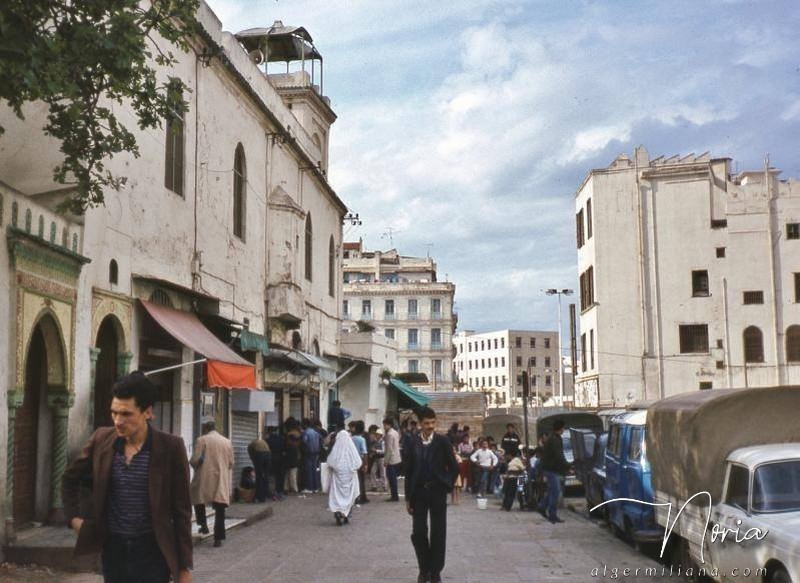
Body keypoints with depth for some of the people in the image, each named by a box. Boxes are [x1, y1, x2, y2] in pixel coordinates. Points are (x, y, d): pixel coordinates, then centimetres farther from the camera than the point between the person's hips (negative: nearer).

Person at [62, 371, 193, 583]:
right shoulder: (102, 440, -1)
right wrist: (74, 517, 4)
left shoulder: (170, 447, -10)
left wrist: (184, 566, -6)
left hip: (152, 552, -3)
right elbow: (70, 479, 18)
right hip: (113, 549, 4)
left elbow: (181, 510, -6)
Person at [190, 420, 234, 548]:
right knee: (220, 509, 4)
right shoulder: (227, 442, 9)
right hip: (222, 480, 3)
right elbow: (231, 463, 10)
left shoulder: (202, 440, -3)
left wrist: (196, 466, 13)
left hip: (204, 479, -3)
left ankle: (203, 524, 8)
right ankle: (218, 538, 1)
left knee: (198, 499, 22)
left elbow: (194, 460, -8)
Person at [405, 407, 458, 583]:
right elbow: (409, 471, 5)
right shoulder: (414, 443, 3)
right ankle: (424, 569, 19)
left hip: (437, 492, -2)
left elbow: (454, 467, 2)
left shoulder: (443, 441, -3)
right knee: (418, 532, 2)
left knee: (438, 533, 3)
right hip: (419, 492, 2)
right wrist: (408, 497, 3)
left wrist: (447, 485, -2)